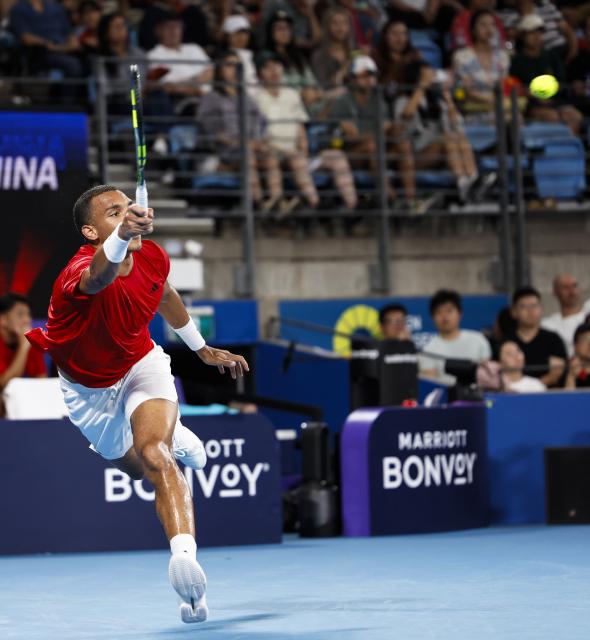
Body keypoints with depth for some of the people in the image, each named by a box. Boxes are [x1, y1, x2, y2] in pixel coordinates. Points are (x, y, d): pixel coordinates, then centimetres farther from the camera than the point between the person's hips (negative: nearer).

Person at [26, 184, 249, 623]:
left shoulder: (153, 258, -20)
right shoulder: (80, 274, -38)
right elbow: (100, 274, -67)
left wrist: (203, 349, 18)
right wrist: (121, 236, -90)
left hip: (142, 366, 1)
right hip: (88, 388, -1)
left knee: (154, 454, -28)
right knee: (138, 468, 20)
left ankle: (185, 556, -45)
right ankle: (174, 436, 57)